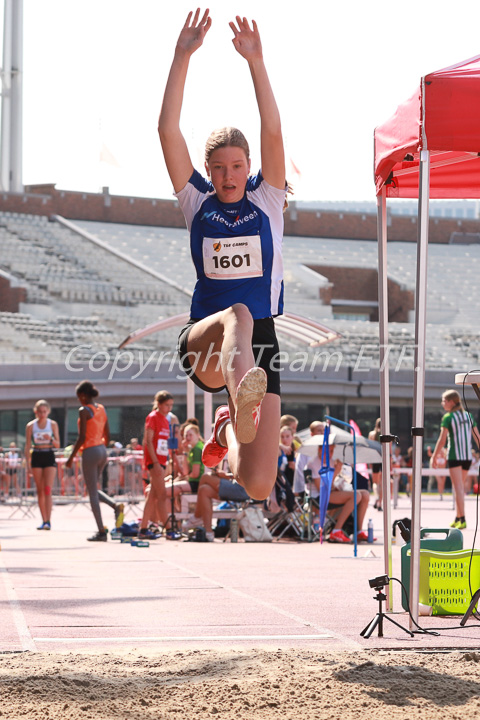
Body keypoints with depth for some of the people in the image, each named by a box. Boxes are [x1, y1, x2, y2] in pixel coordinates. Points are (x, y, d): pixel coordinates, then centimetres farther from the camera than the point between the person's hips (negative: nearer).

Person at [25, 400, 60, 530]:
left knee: (48, 490, -12)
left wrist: (51, 439, -18)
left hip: (49, 457, -1)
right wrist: (28, 464, -2)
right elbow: (27, 446, 4)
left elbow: (58, 444, 3)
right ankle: (44, 520, 10)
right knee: (40, 491, 4)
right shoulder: (31, 426, 2)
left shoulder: (53, 424, 2)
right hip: (36, 457, 1)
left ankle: (48, 521, -16)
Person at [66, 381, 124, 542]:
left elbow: (82, 437, -16)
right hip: (102, 451, 8)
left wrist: (71, 457, -10)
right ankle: (116, 506, -5)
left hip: (90, 452, -8)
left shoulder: (84, 411, -12)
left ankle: (101, 532, -3)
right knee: (94, 490, 21)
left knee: (92, 492, -2)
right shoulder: (101, 409, 11)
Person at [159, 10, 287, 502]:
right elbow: (168, 130, -3)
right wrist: (182, 56, -10)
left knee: (258, 486, -10)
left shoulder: (267, 199, 7)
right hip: (202, 339, -1)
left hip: (260, 344, 1)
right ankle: (242, 405, -69)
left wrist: (256, 61, -17)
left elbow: (273, 133, -9)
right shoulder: (197, 202, 8)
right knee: (237, 314, -39)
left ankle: (231, 427, 26)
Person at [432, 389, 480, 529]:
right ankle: (457, 518, 19)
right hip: (467, 456, 6)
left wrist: (434, 457, -3)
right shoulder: (468, 416, 11)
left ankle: (462, 520, -14)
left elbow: (442, 440, -9)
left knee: (459, 488, -7)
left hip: (454, 456, -6)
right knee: (460, 487, 16)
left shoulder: (448, 417, -6)